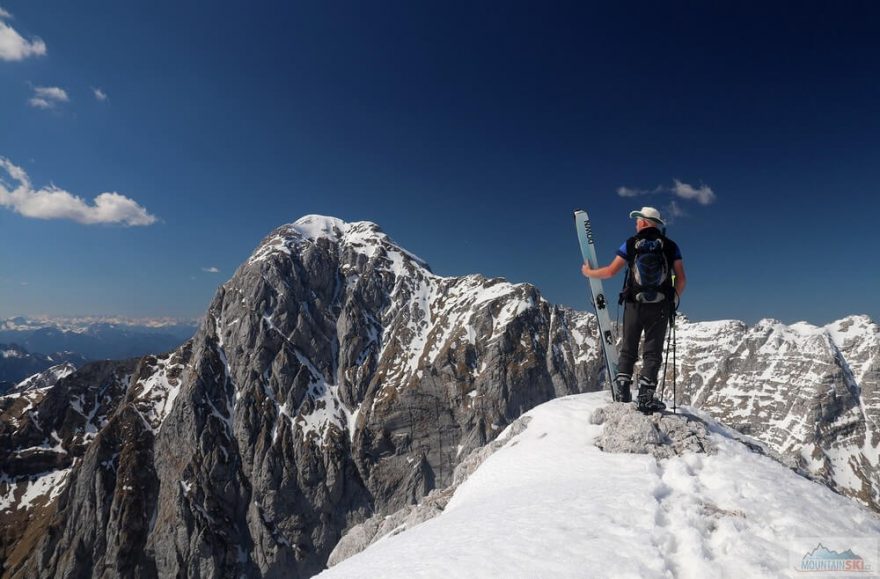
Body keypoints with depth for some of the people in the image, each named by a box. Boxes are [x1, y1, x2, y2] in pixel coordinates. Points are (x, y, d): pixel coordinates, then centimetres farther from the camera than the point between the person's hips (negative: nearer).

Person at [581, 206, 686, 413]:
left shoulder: (631, 244, -1)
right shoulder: (671, 246, 4)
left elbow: (610, 271, -5)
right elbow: (681, 279, 1)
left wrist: (588, 272, 11)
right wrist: (674, 300, 16)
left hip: (634, 304, 0)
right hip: (660, 307, 1)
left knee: (628, 349, 11)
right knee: (652, 351, 4)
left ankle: (622, 390, 3)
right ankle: (646, 396, -1)